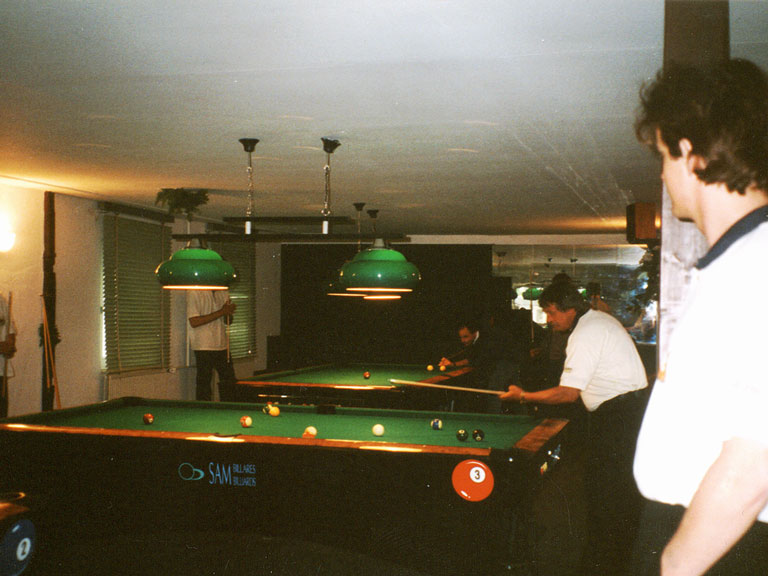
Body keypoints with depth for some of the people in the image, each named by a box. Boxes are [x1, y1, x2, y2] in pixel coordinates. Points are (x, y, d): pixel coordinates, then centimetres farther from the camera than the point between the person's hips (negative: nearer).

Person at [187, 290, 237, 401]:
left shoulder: (223, 291, 11)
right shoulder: (194, 292, -10)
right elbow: (194, 322, -17)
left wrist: (229, 313, -8)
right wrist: (220, 312, -20)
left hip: (222, 346, 7)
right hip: (204, 347, -6)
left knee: (229, 379, 10)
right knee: (204, 383, -1)